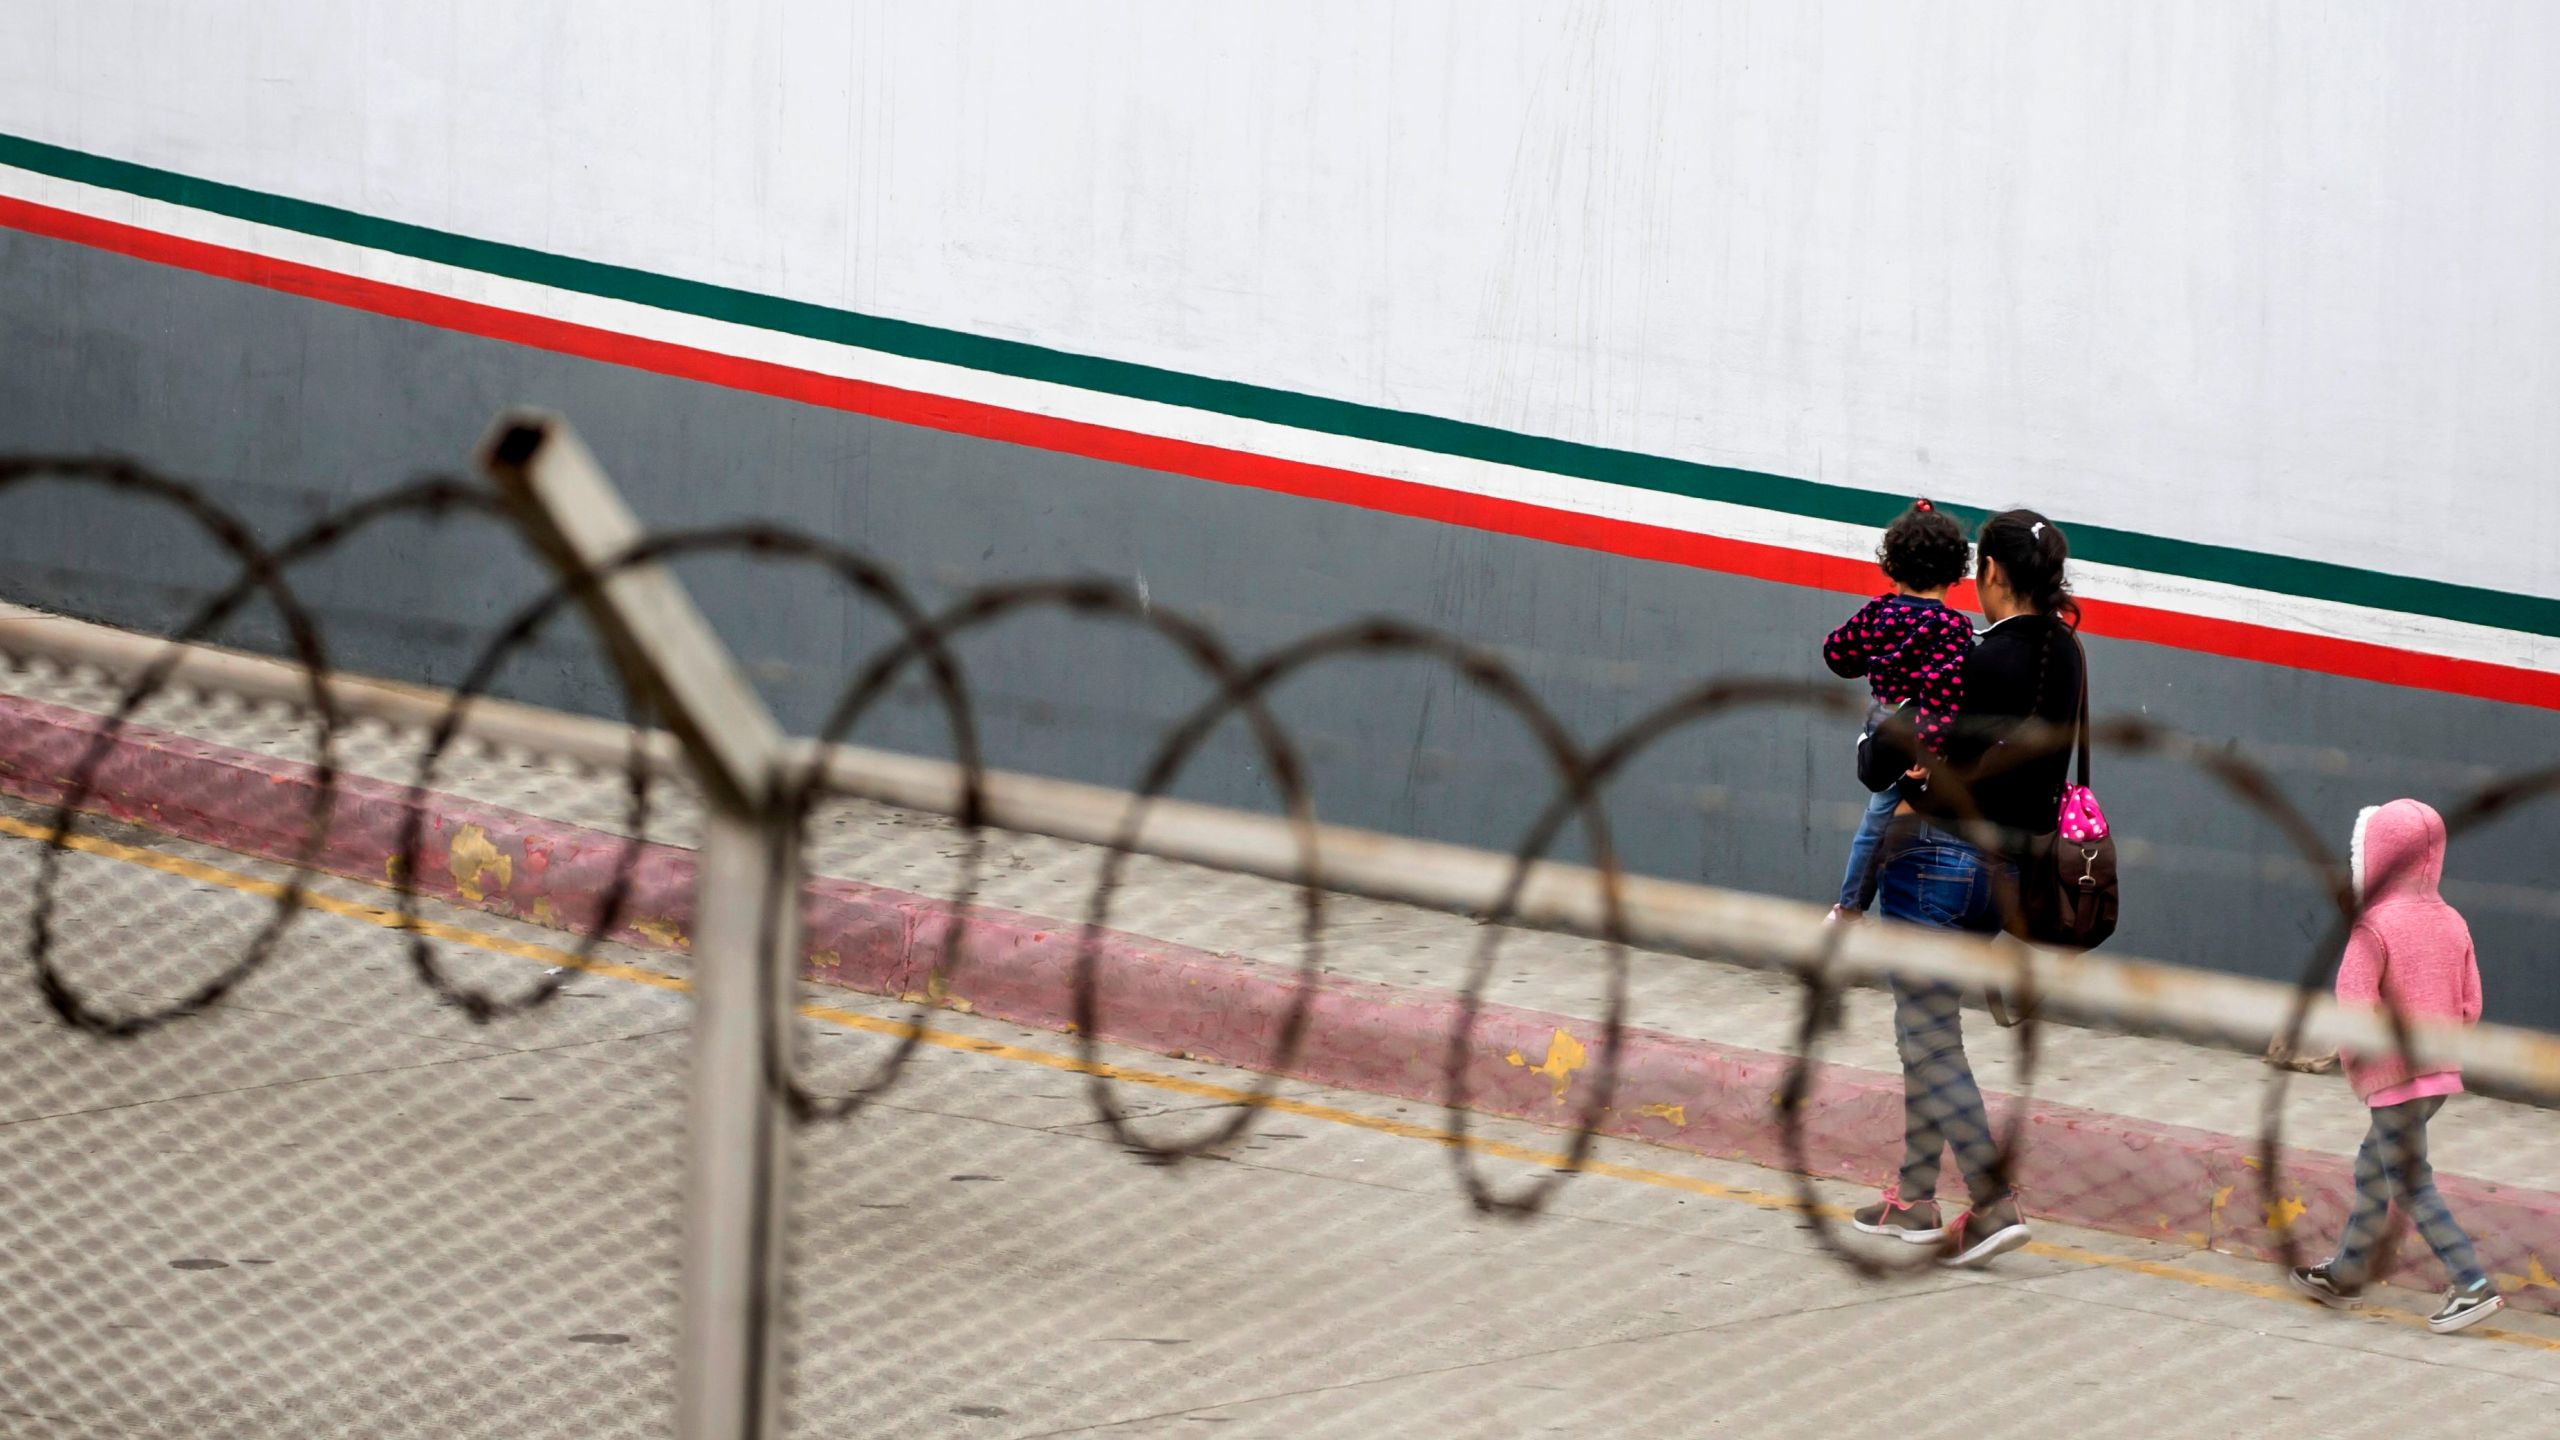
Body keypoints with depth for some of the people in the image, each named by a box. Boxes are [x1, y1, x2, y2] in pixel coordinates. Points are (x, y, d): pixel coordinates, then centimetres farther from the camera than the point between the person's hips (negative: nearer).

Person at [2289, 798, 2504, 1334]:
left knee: (2412, 1188, -1)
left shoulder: (2374, 926, -18)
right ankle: (2345, 1274, 31)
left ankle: (2473, 1286, -7)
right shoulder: (2452, 923, 5)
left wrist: (2350, 1055, -5)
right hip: (2440, 1071, 8)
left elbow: (2355, 1007, -23)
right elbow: (2469, 1007, 7)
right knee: (2373, 1168, 21)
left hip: (2394, 1076, -8)